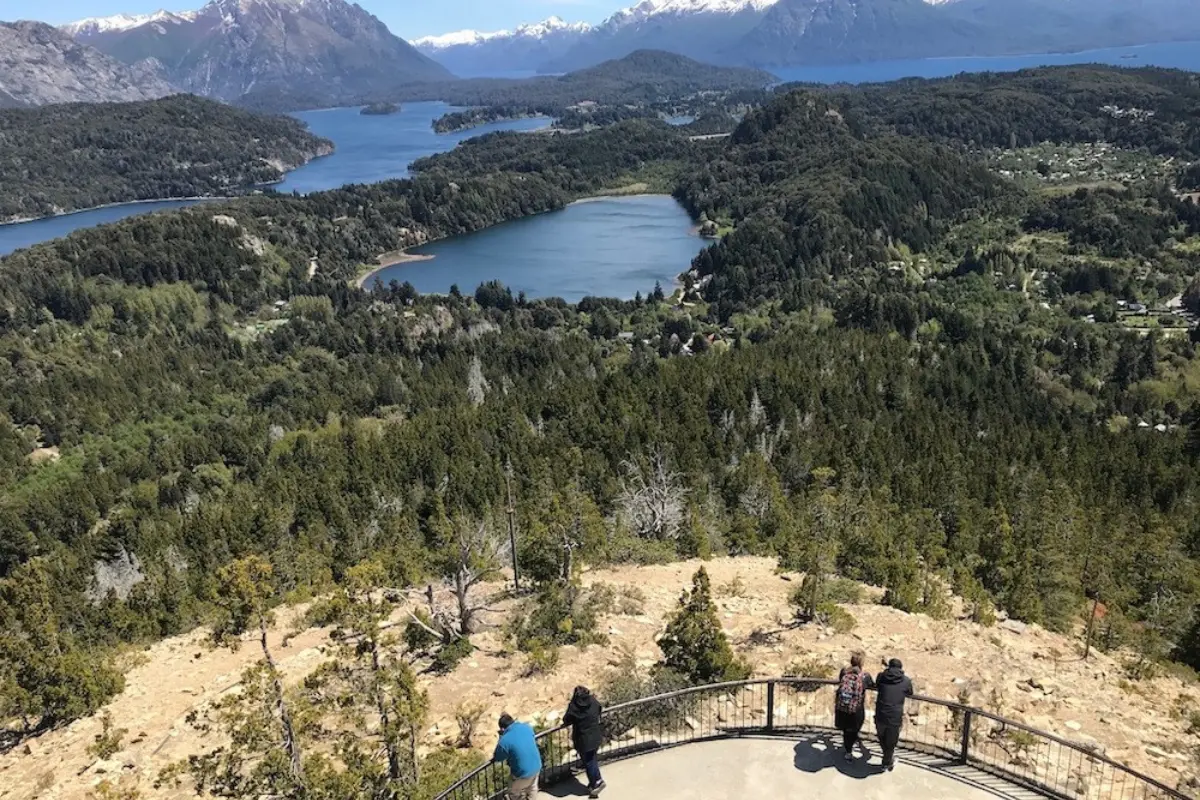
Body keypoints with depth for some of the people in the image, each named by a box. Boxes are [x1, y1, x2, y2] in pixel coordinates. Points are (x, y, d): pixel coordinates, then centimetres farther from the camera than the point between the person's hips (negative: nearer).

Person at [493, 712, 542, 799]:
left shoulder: (504, 741, -24)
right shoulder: (526, 727, -8)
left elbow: (497, 758, -6)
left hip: (523, 773, -6)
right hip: (537, 766, 6)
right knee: (532, 789, 30)